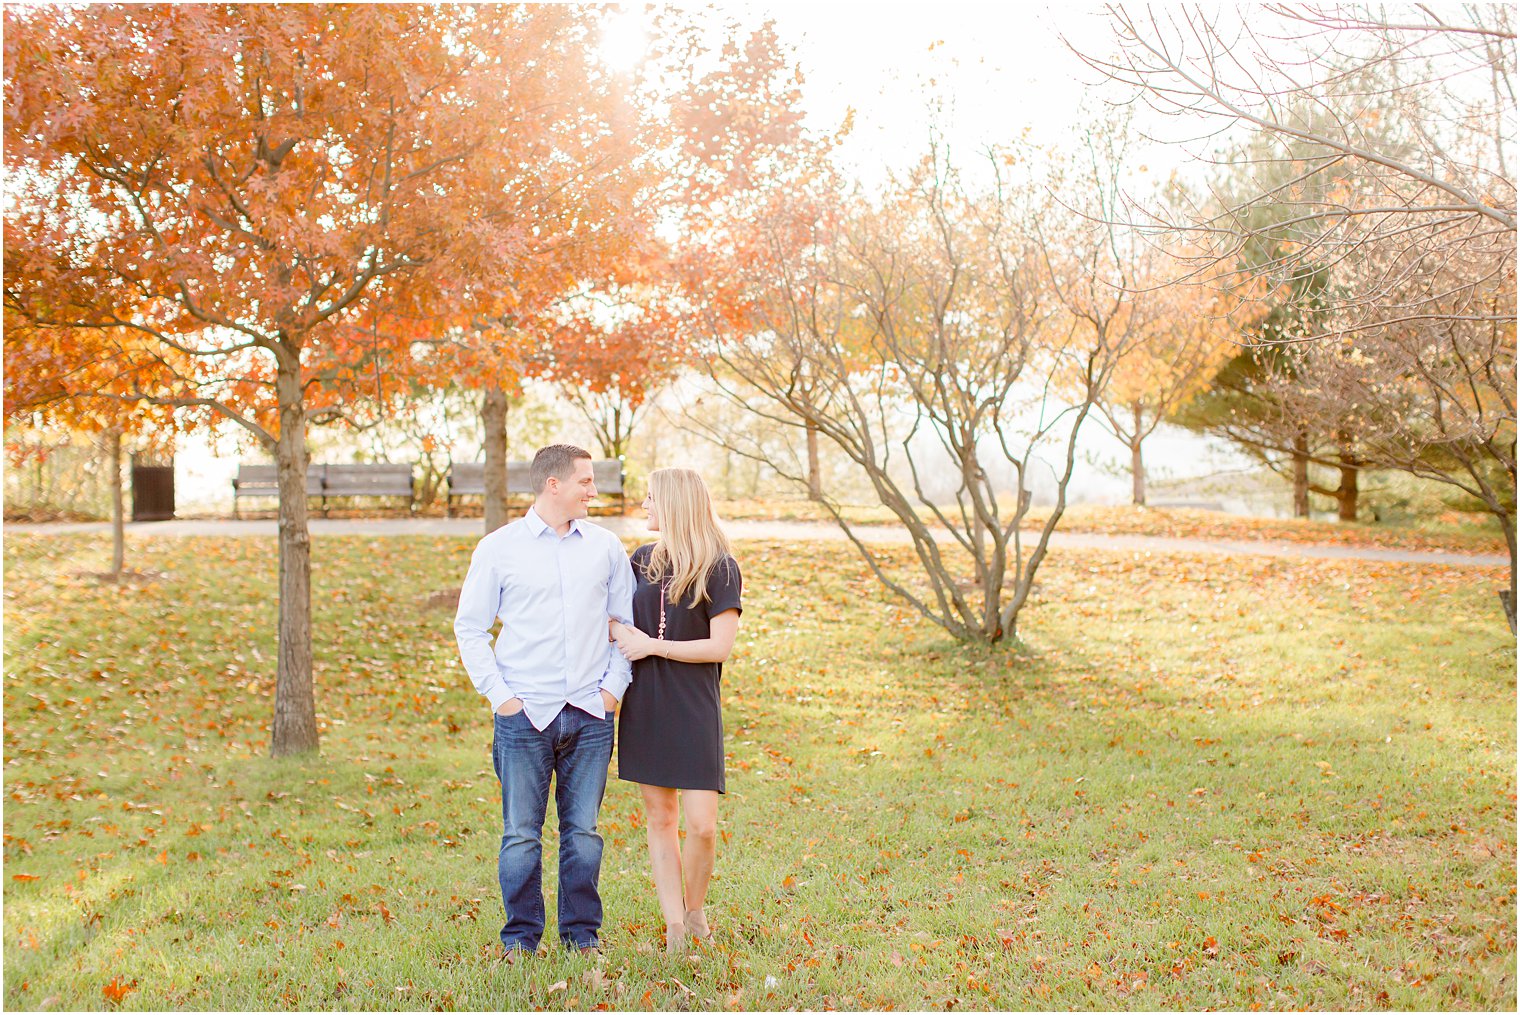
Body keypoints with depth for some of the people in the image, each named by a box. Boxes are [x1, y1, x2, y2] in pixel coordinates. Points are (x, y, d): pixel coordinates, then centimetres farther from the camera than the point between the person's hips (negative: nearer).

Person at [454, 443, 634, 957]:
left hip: (590, 713, 2)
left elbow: (627, 621, 15)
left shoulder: (605, 546, 9)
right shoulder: (498, 548, 1)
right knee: (521, 834, 0)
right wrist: (499, 695, -4)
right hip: (525, 713, -2)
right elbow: (469, 627, 4)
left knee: (583, 831, 7)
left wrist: (615, 685, 4)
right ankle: (520, 938, 13)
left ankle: (583, 933, 19)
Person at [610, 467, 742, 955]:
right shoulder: (643, 559, 9)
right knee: (659, 817, 7)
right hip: (644, 706, 5)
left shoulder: (719, 568, -6)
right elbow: (613, 617, 19)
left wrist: (651, 645, -11)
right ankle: (674, 926, 15)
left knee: (701, 823, -7)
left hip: (694, 708, -5)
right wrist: (619, 631, -5)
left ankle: (695, 911, 18)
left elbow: (719, 646, -11)